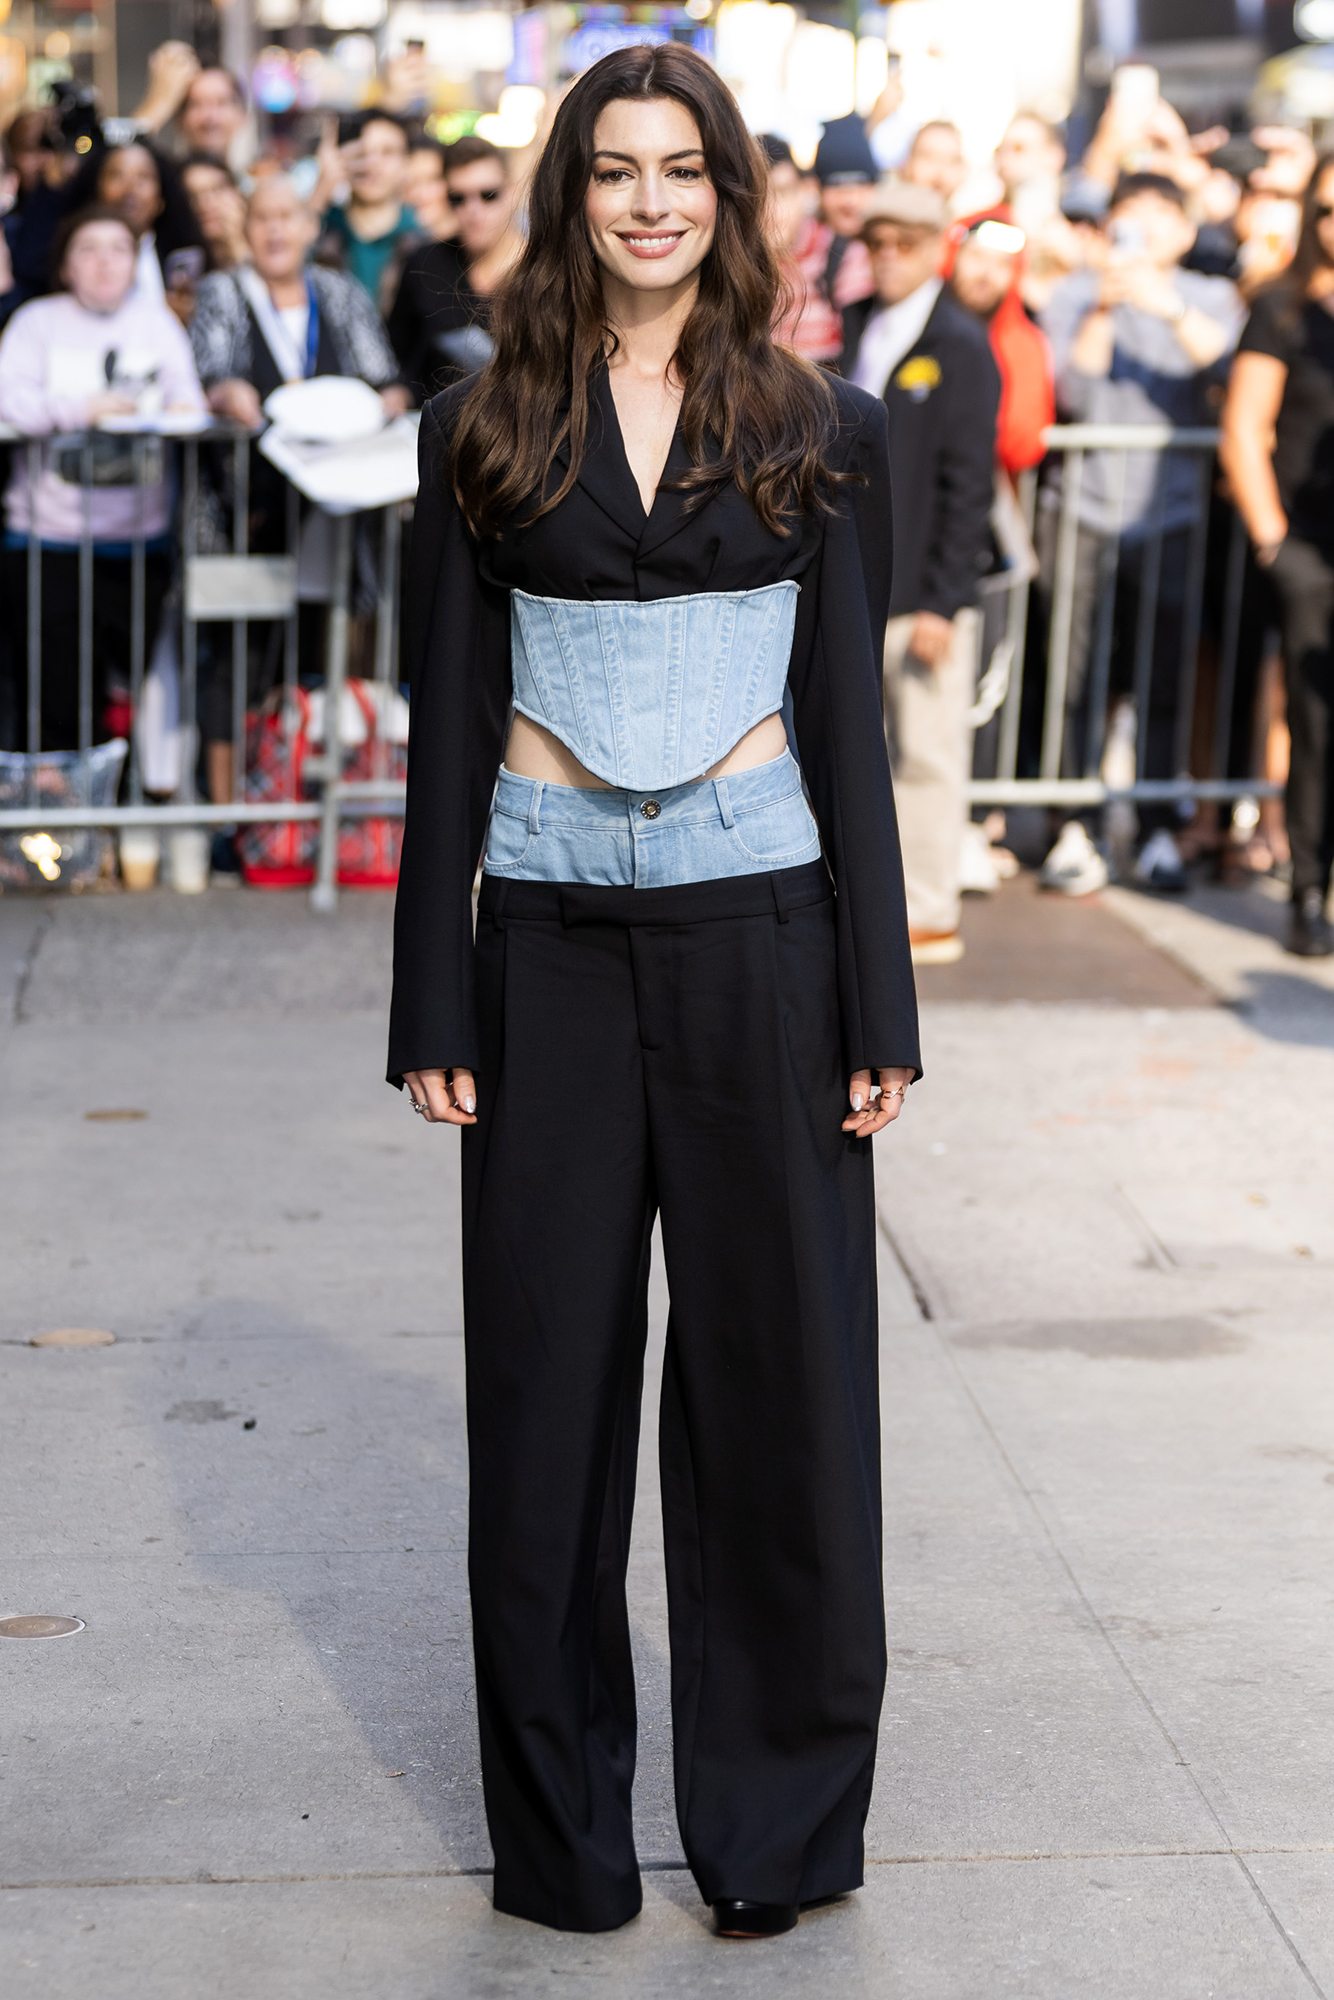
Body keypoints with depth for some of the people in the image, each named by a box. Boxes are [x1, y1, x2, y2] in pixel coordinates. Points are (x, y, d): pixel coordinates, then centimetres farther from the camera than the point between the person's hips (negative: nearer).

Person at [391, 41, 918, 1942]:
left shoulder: (820, 429, 4)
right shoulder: (486, 428, 5)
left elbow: (848, 720, 3)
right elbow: (448, 723, 4)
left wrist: (878, 1002, -2)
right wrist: (434, 1004, 0)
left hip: (759, 926, 0)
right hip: (556, 933, 1)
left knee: (775, 1358, 5)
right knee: (551, 1371, 7)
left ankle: (777, 1817, 21)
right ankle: (563, 1828, 22)